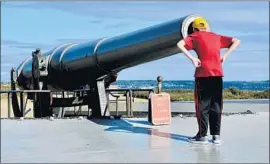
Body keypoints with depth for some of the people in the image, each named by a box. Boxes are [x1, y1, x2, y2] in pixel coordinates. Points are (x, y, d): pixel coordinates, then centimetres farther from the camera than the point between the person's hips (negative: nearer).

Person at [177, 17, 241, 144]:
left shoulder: (195, 37, 8)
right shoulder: (217, 37, 19)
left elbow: (180, 44, -9)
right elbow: (237, 41, 17)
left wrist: (192, 58, -10)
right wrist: (225, 56, 9)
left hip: (203, 74, -4)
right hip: (218, 74, 4)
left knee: (202, 105, 3)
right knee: (216, 105, 9)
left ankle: (202, 135, 3)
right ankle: (216, 135, 9)